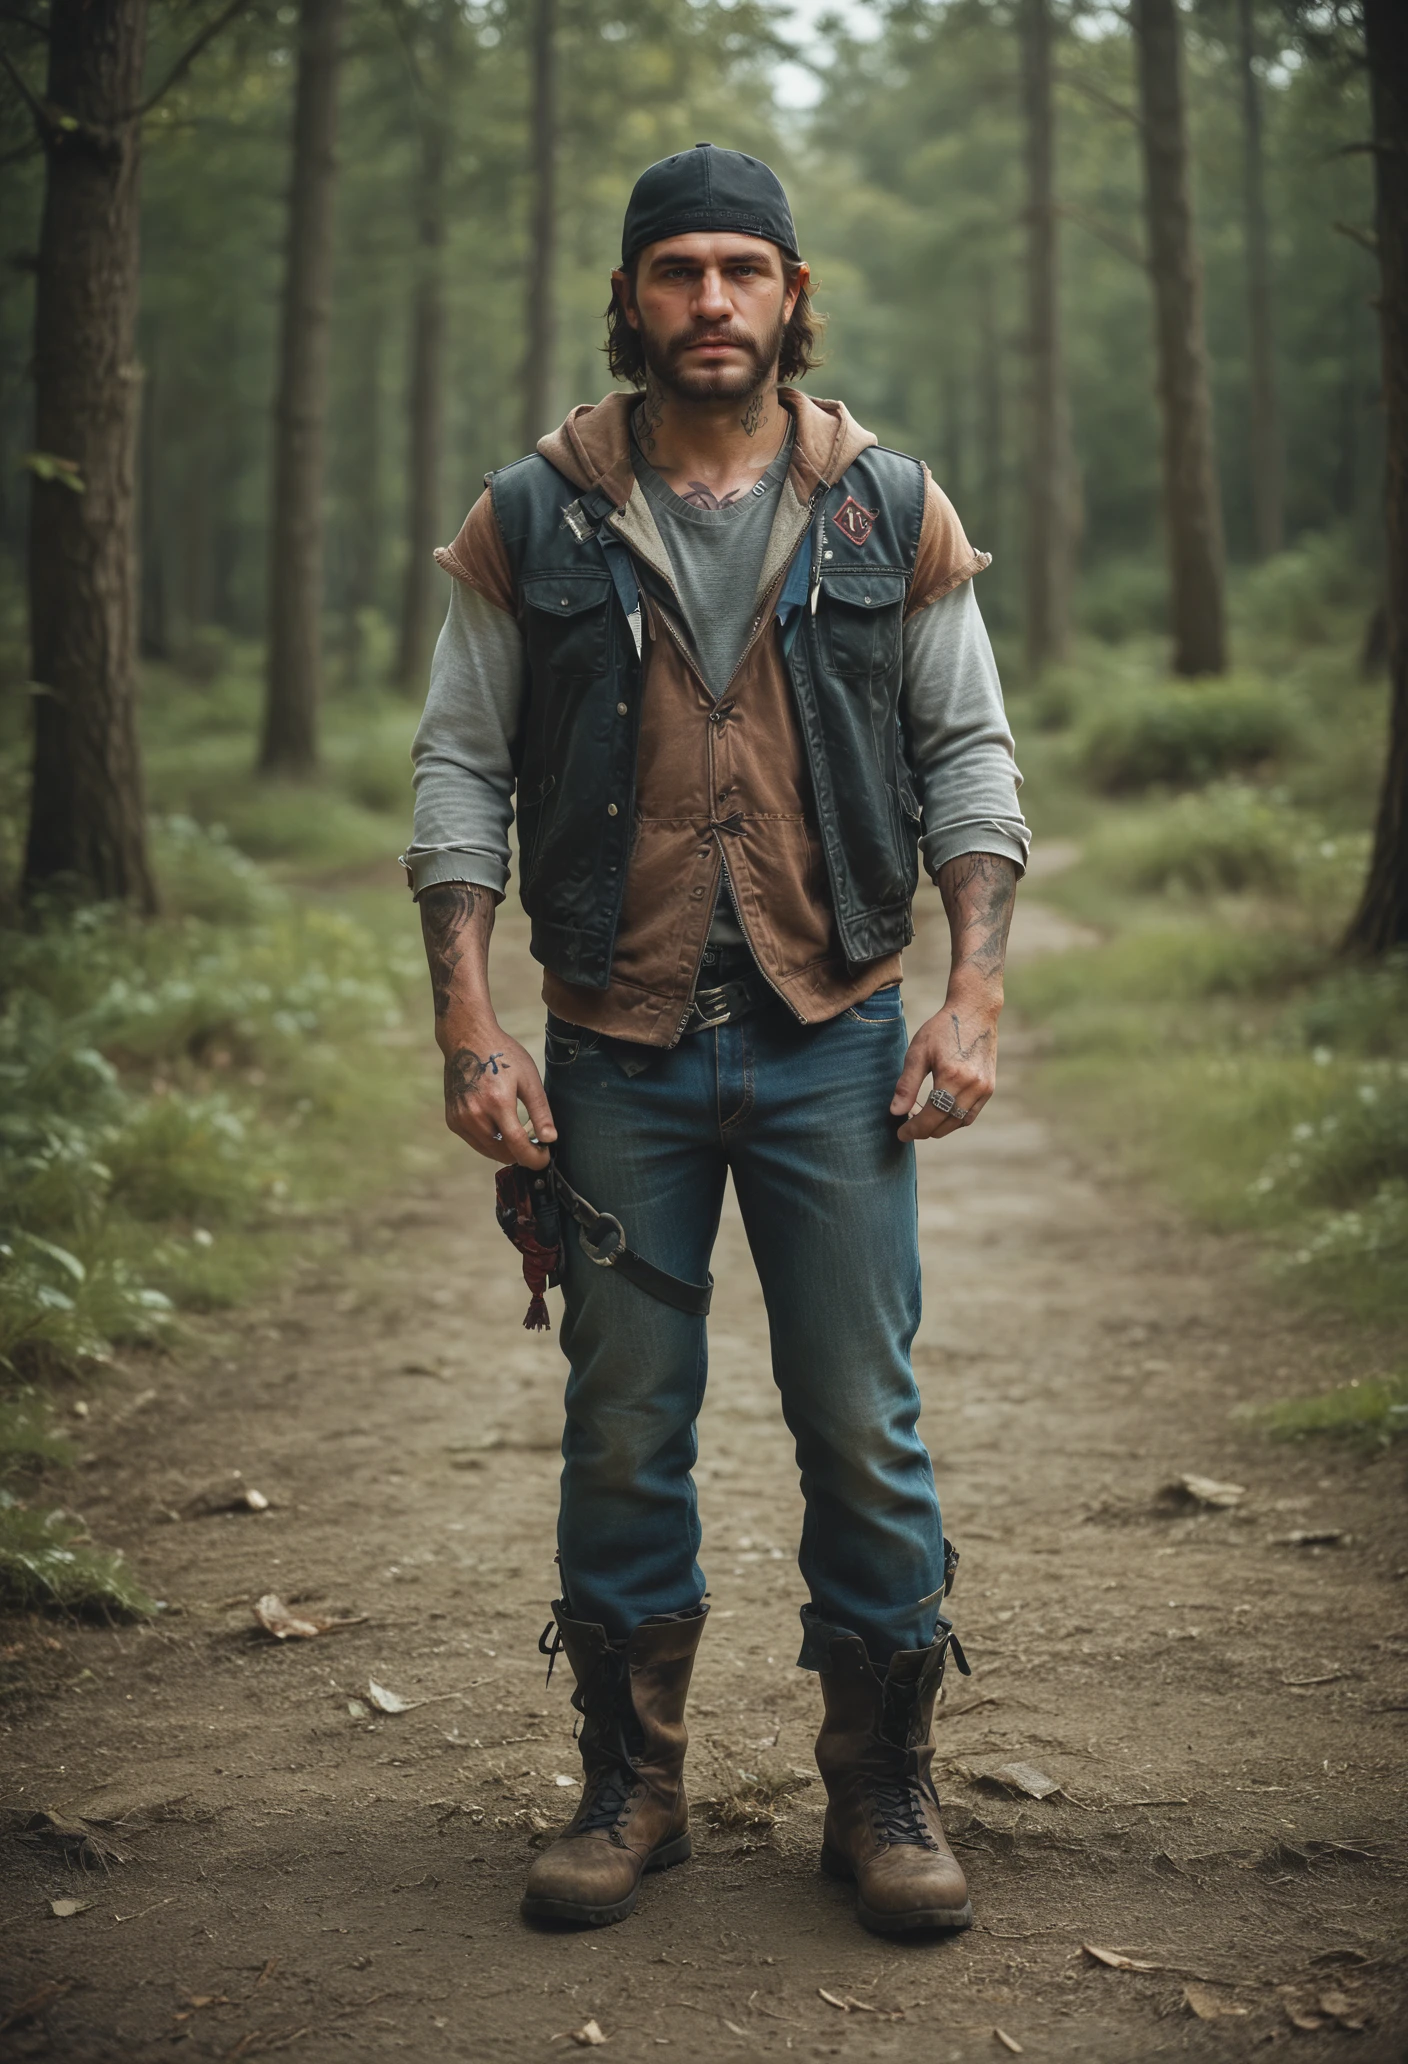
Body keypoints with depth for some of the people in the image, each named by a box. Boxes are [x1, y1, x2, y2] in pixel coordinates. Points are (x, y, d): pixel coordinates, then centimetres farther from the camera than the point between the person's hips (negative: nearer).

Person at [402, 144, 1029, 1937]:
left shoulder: (892, 512, 5)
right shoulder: (529, 524, 3)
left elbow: (969, 752, 6)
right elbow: (458, 771, 3)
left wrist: (974, 994, -5)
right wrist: (468, 1027, -7)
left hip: (831, 1043, 0)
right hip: (617, 1051, 0)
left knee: (864, 1428, 2)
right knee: (621, 1434, 7)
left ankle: (882, 1794, 18)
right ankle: (629, 1787, 23)